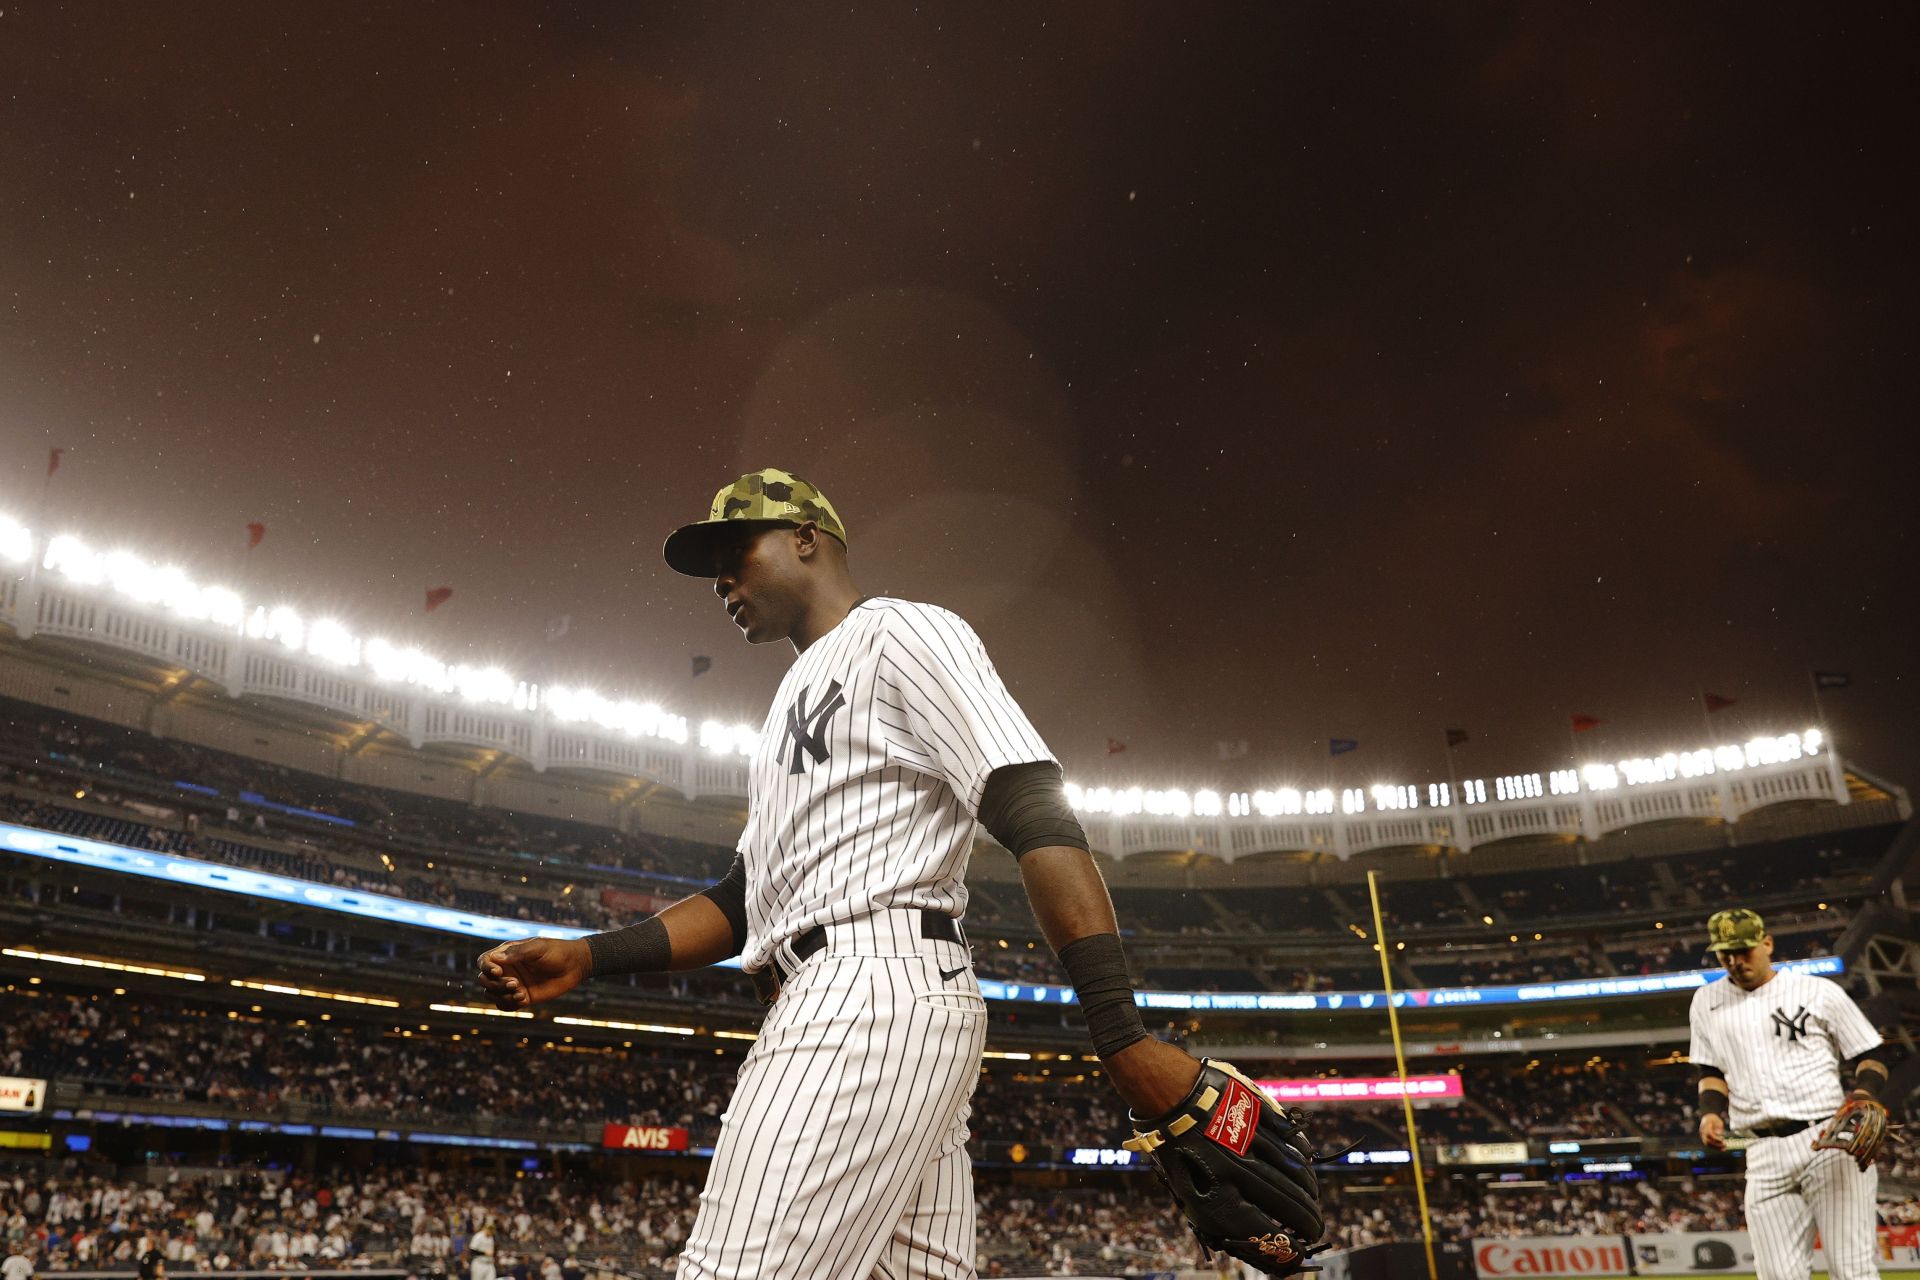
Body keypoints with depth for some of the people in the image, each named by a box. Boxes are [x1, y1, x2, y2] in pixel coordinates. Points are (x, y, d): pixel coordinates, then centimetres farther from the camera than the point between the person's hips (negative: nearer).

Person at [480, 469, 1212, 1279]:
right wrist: (585, 958, 15)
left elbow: (1038, 819, -11)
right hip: (831, 1005, 10)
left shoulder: (903, 633, 1)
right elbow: (749, 898, 28)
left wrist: (1122, 1034, -21)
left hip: (879, 991, -10)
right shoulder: (797, 701, 31)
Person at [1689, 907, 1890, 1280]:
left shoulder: (1819, 991, 3)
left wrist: (1863, 1095, -14)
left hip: (1830, 1141, -3)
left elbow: (1870, 1056, 6)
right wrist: (1710, 1112, 1)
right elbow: (1711, 1071, 20)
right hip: (1764, 1155, 3)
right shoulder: (1707, 1001, 14)